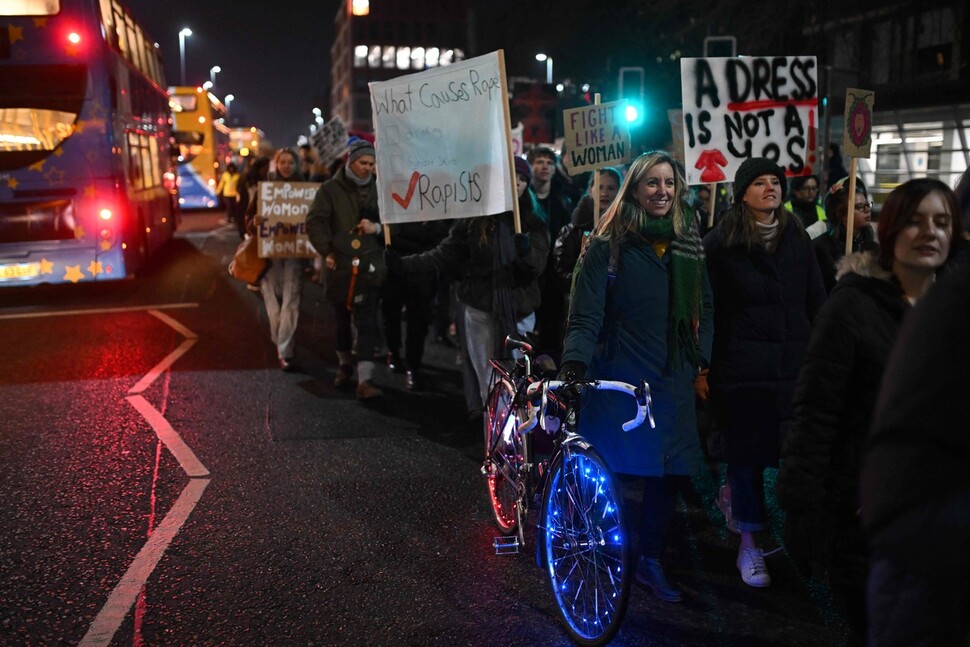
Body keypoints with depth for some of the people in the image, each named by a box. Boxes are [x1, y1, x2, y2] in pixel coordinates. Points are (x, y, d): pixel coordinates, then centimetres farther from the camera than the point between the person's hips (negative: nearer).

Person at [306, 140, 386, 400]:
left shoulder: (377, 188, 4)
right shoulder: (330, 189, 1)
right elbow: (315, 222, -1)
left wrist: (377, 227, -11)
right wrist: (326, 251, -9)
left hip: (369, 267, 0)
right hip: (339, 266, 1)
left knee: (367, 322, -8)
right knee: (342, 319, 16)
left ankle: (365, 380, -11)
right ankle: (344, 365, 37)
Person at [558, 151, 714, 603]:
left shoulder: (688, 244, 10)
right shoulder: (609, 245, -7)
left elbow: (704, 308, 17)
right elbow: (586, 313, -13)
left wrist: (702, 361, 9)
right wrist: (575, 362, -26)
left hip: (674, 379, 5)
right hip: (619, 378, -5)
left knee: (670, 471, 6)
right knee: (607, 470, -2)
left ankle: (650, 560, 23)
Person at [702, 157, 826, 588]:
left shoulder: (798, 240, 12)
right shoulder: (721, 243, -1)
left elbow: (816, 302, 13)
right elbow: (708, 308, -1)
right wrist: (708, 366, -5)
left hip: (794, 366, 4)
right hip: (742, 369, -4)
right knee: (747, 455, 2)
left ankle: (731, 493, 31)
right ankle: (748, 545, 17)